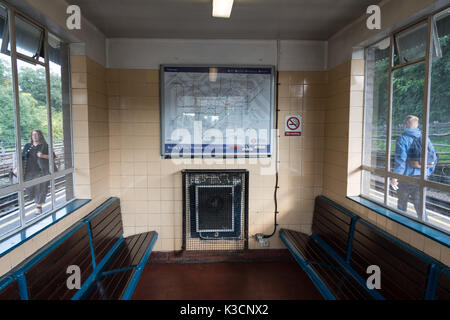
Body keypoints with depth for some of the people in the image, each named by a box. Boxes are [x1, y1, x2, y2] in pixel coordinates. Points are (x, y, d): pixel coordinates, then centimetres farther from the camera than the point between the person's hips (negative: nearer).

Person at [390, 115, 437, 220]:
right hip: (422, 177, 4)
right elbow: (434, 158, 8)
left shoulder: (403, 139, -10)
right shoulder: (425, 138, 6)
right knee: (419, 204, 9)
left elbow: (400, 159, -20)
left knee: (402, 204, 13)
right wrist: (428, 172, 19)